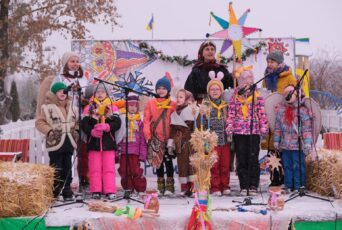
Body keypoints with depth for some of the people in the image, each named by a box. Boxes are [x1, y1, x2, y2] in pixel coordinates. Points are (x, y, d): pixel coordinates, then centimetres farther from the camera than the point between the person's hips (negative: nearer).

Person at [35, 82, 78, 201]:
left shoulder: (71, 108, 13)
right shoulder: (48, 107, -5)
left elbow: (76, 122, 23)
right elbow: (39, 122, -5)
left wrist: (76, 131, 6)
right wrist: (49, 131, -16)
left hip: (69, 142, 6)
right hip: (55, 143, -5)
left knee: (67, 169, 10)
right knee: (56, 170, -5)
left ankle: (67, 192, 17)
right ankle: (53, 193, 2)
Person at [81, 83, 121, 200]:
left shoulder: (112, 108, 9)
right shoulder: (89, 108, 9)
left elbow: (117, 123, -3)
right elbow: (84, 124, -1)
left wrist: (106, 127, -20)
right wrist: (92, 131, -20)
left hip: (108, 142, 0)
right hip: (94, 142, 1)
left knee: (109, 168, -1)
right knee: (95, 168, 2)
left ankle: (110, 191, 0)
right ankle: (96, 191, 7)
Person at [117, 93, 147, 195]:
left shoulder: (139, 121, 5)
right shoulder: (121, 118, 4)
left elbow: (142, 139, 5)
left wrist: (142, 154, 1)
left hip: (135, 152, -1)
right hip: (123, 151, 1)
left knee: (136, 171, -3)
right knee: (124, 171, 4)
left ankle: (140, 190, 8)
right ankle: (128, 189, 15)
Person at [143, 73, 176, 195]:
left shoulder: (173, 104, 0)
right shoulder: (151, 103, 4)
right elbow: (146, 120, 1)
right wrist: (148, 136, -6)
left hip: (168, 138, -2)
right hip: (156, 138, 2)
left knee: (168, 161, 1)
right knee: (158, 162, 8)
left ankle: (169, 186, 7)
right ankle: (160, 186, 16)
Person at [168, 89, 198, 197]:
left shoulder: (193, 110, -1)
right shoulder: (175, 113, 16)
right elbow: (173, 130, 18)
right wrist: (170, 144, 14)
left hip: (190, 143, -5)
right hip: (179, 144, 5)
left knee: (192, 163, -10)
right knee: (182, 164, 4)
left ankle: (194, 186, -9)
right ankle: (185, 187, 8)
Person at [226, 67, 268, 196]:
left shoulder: (257, 97, 4)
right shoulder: (235, 97, 7)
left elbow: (262, 113, 2)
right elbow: (231, 113, 5)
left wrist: (264, 127, -5)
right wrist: (229, 127, -4)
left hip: (254, 132, -1)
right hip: (238, 132, 1)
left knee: (253, 159, 0)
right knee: (241, 160, 4)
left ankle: (253, 186, 5)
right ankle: (244, 186, 10)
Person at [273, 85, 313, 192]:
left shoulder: (302, 109, -5)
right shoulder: (281, 109, 9)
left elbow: (307, 128, -8)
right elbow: (278, 126, 14)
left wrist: (307, 143, -13)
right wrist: (276, 140, 12)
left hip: (298, 145, -4)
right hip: (285, 145, 5)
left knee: (298, 167, -2)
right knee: (287, 166, 11)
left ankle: (298, 187, 6)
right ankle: (288, 186, 21)